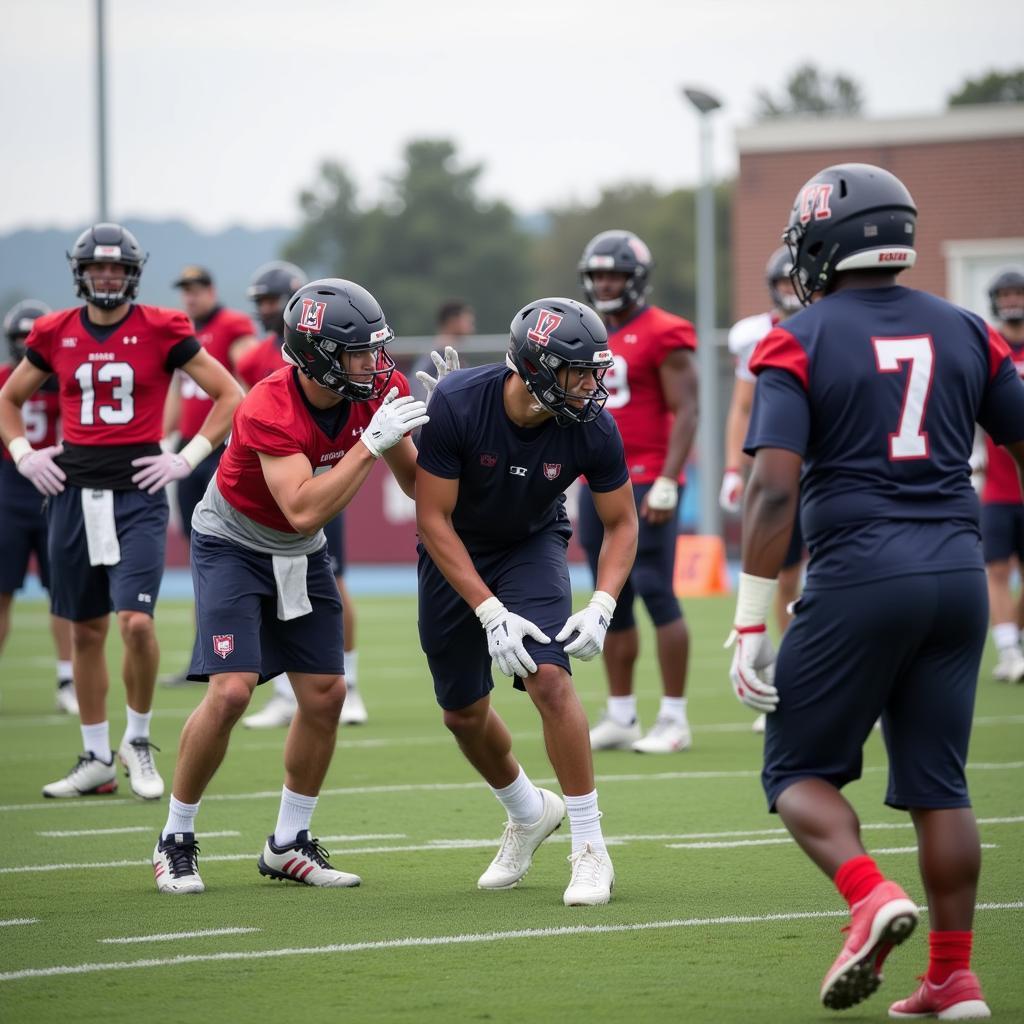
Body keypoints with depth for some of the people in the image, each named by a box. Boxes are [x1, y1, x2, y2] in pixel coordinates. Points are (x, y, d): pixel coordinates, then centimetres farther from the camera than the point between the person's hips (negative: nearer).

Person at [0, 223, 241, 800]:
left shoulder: (161, 331, -2)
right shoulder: (56, 334, 7)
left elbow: (230, 394, 2)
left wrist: (189, 458, -4)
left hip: (137, 491, -3)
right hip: (74, 491, 3)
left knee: (136, 621, -16)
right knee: (87, 630, 8)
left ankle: (138, 741, 6)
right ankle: (96, 761, 17)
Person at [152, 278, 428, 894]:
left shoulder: (376, 393, -14)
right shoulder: (270, 411, -32)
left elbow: (416, 483, -2)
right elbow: (303, 511, -42)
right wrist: (372, 443, -42)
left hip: (302, 555, 7)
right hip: (234, 544, -6)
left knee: (326, 694, 3)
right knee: (231, 691, -18)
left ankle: (289, 844, 19)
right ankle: (176, 842, -2)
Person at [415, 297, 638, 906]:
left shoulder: (592, 428, -25)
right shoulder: (457, 404, -32)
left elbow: (621, 522, -9)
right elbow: (434, 518, -25)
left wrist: (602, 608, -24)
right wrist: (491, 613, -30)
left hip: (532, 545, 0)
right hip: (456, 552, 1)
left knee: (549, 677, -24)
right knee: (463, 713, 9)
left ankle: (589, 846, -14)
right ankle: (529, 813, 38)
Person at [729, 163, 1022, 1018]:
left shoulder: (799, 343, -3)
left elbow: (774, 490, -12)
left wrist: (750, 627, -10)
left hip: (859, 572, -4)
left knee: (801, 770, 9)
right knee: (936, 780, 12)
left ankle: (872, 898, -16)